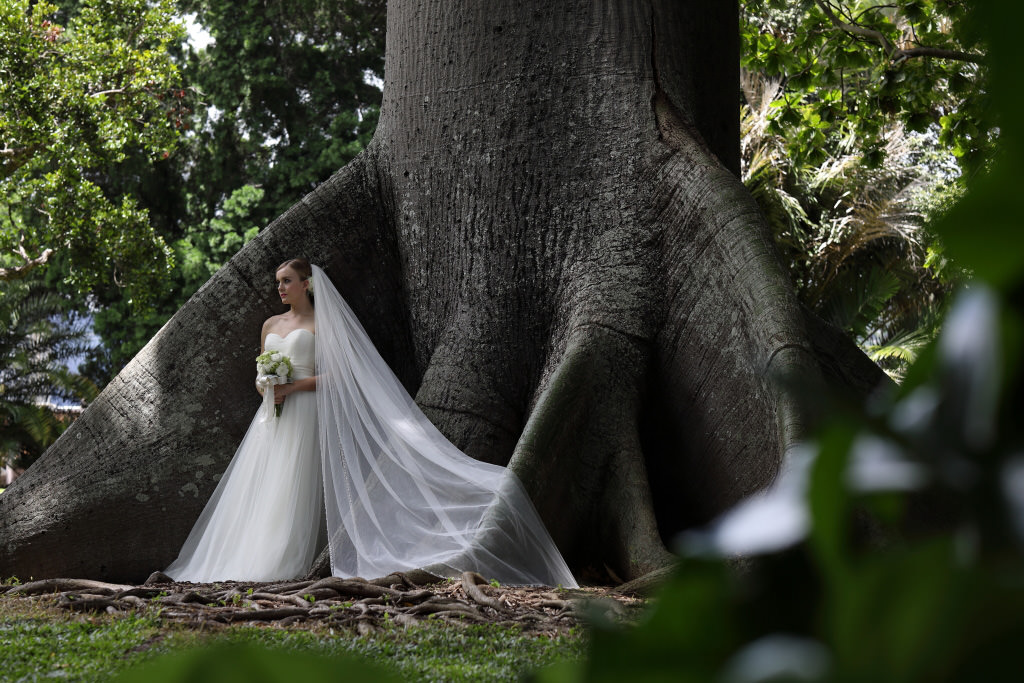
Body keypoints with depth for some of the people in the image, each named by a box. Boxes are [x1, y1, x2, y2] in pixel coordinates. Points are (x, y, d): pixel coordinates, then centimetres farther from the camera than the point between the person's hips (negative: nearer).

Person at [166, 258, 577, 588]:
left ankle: (284, 566, -15)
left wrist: (292, 387, -15)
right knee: (260, 487, 0)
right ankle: (253, 561, 0)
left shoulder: (322, 324, 0)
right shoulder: (270, 325, 20)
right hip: (271, 417, 7)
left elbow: (336, 374, -8)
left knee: (292, 487, -12)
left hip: (305, 415, -7)